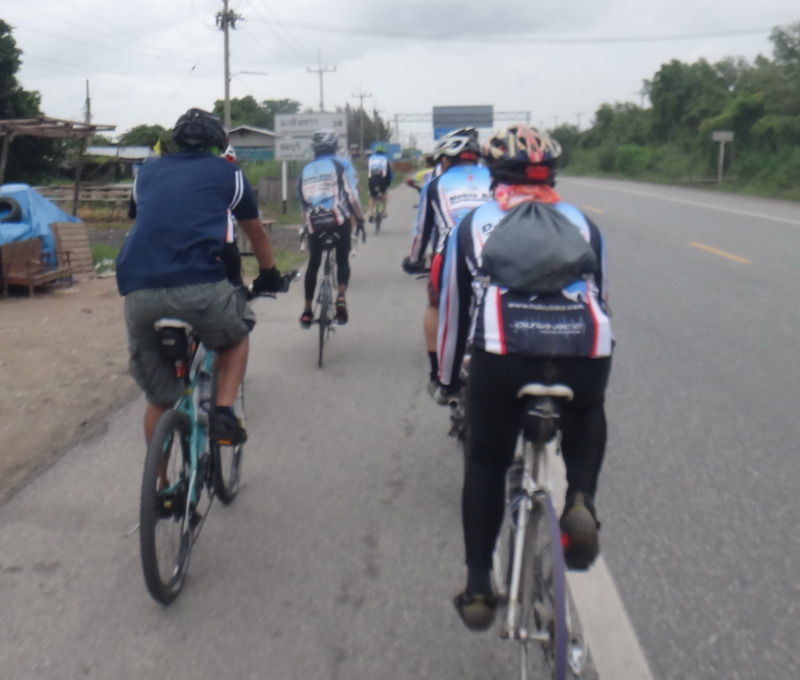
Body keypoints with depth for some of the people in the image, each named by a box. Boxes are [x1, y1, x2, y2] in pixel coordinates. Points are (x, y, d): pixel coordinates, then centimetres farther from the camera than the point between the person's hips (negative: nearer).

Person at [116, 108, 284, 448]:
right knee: (236, 336, 29)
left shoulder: (148, 171, 26)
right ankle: (223, 412, 11)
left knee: (159, 397, 20)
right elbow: (257, 234, 30)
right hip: (199, 284, -3)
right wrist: (270, 276, 47)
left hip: (136, 290, 3)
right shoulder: (226, 172, 18)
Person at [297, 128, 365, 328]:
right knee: (342, 261, 12)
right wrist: (360, 218, 4)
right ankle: (341, 298, -13)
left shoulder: (305, 171, 13)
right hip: (338, 221, -2)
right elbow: (351, 196, -5)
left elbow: (302, 204, 16)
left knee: (313, 264, 15)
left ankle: (307, 311, 16)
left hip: (314, 224, 3)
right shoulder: (338, 165, 2)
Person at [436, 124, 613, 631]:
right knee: (587, 415, 35)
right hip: (586, 353, 1)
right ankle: (581, 502, 11)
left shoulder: (474, 224, 24)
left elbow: (454, 307, 27)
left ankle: (478, 587, 21)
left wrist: (448, 378, 39)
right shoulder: (582, 222, 27)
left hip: (502, 354, -1)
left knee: (486, 461, 22)